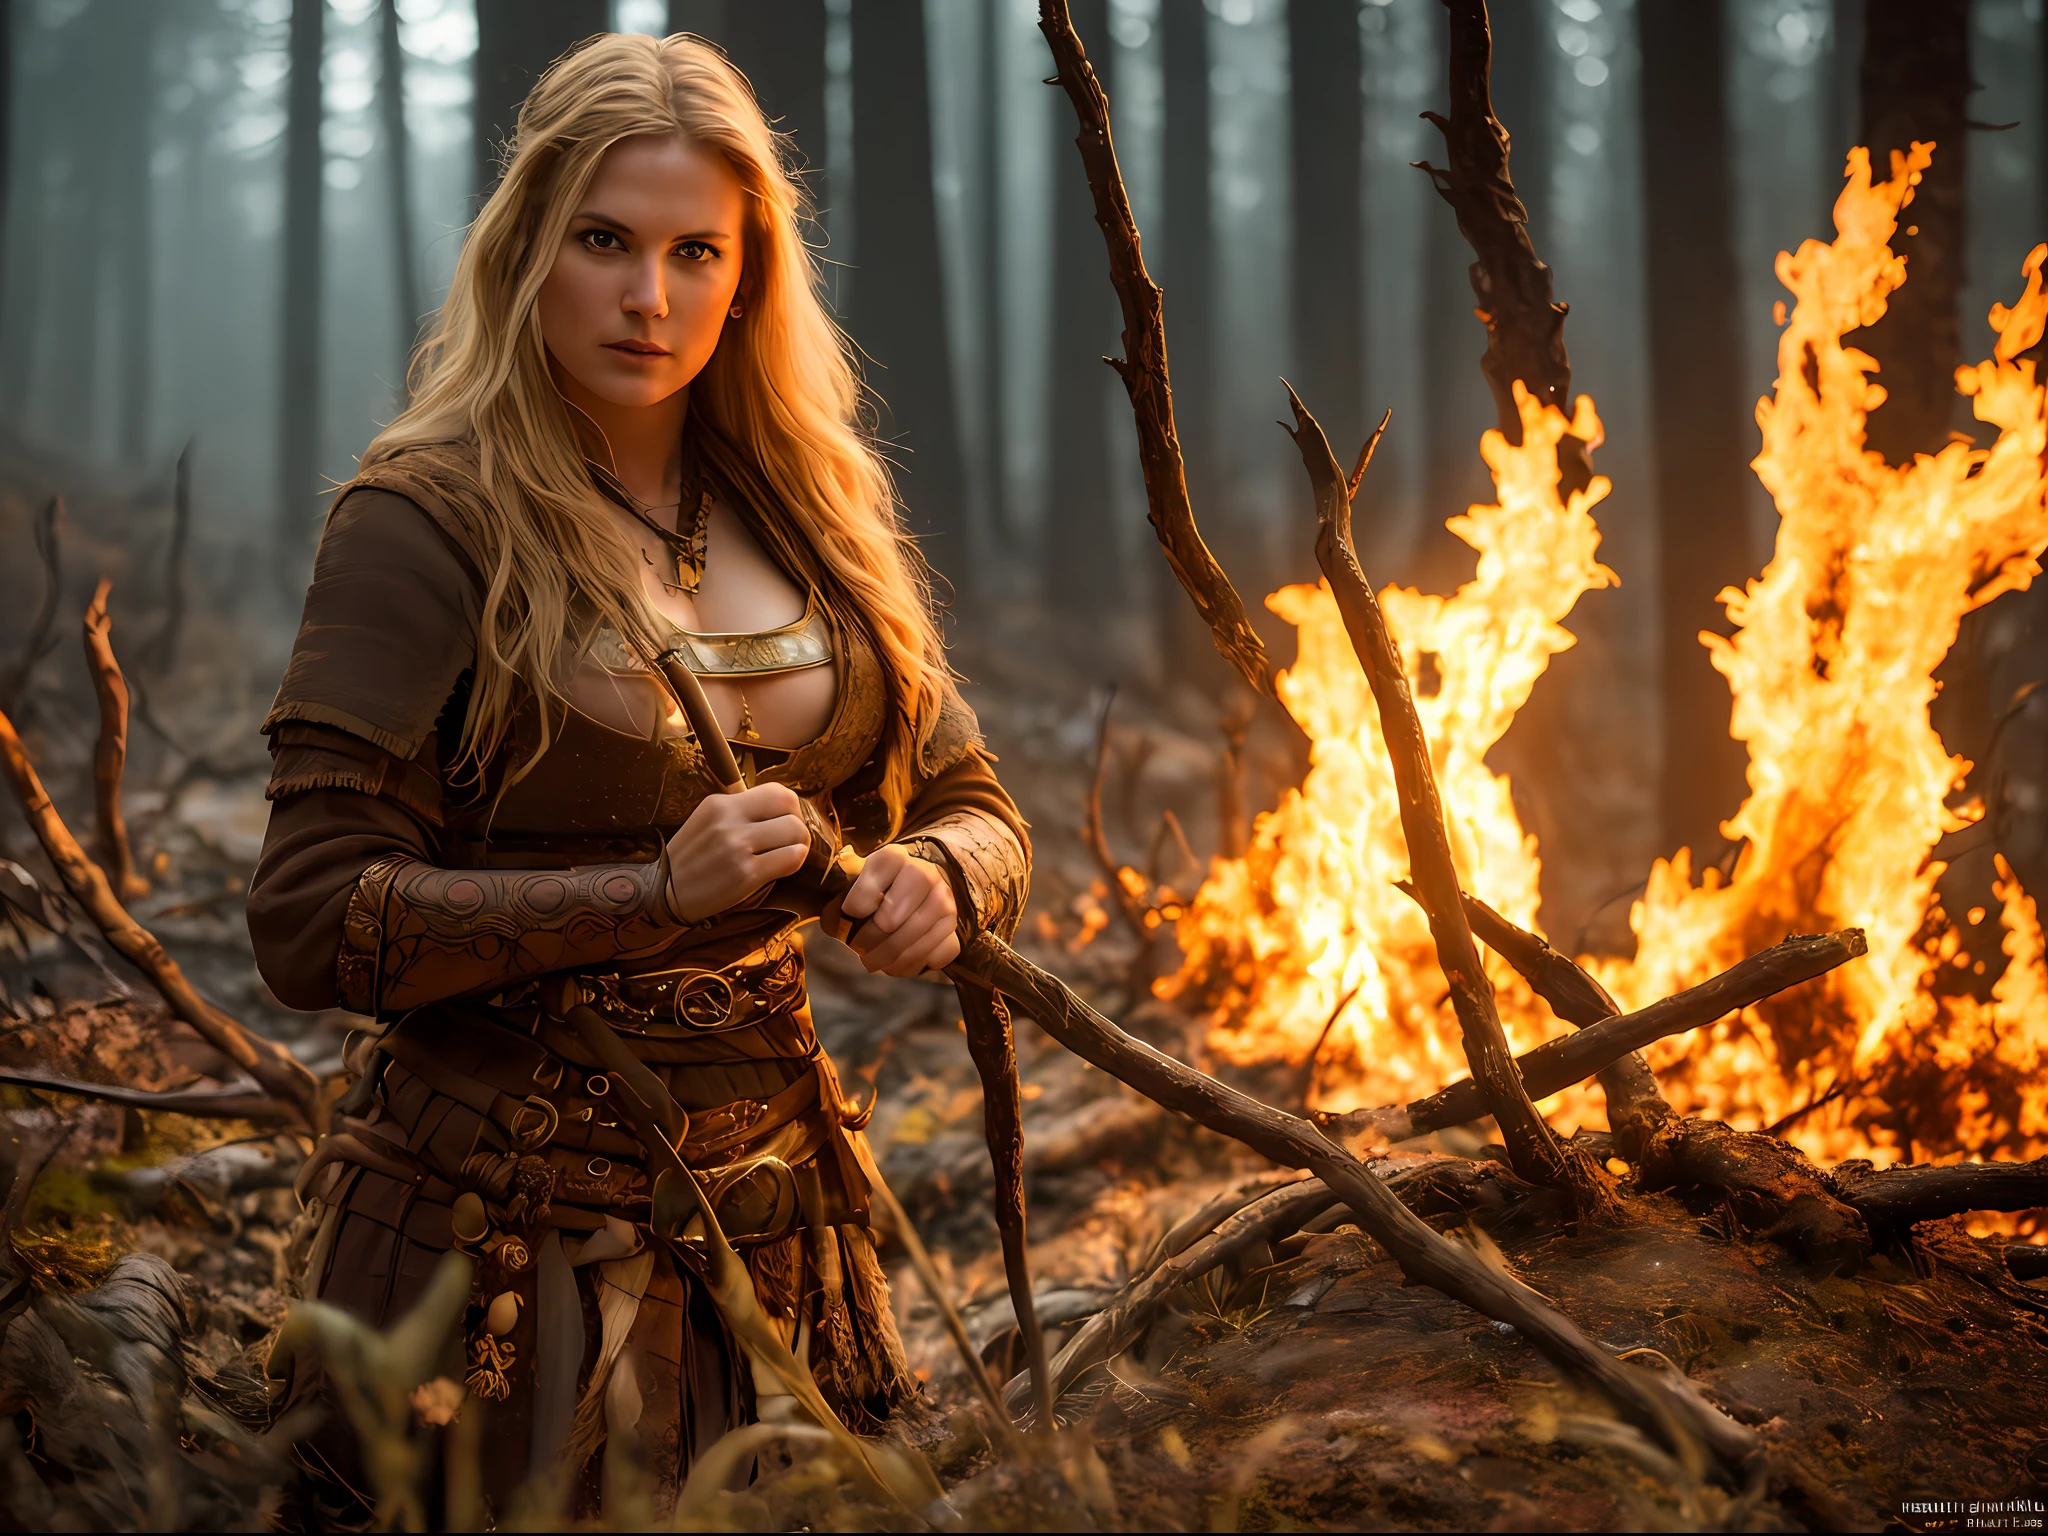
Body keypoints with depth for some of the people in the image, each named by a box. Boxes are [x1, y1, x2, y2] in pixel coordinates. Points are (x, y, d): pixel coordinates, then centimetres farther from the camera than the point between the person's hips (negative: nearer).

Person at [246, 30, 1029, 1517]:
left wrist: (937, 878, -10)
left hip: (771, 1208, 5)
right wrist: (656, 893, -23)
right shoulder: (426, 524, -11)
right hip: (513, 1221, -5)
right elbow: (312, 921, -15)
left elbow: (975, 802, 13)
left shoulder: (808, 515, 6)